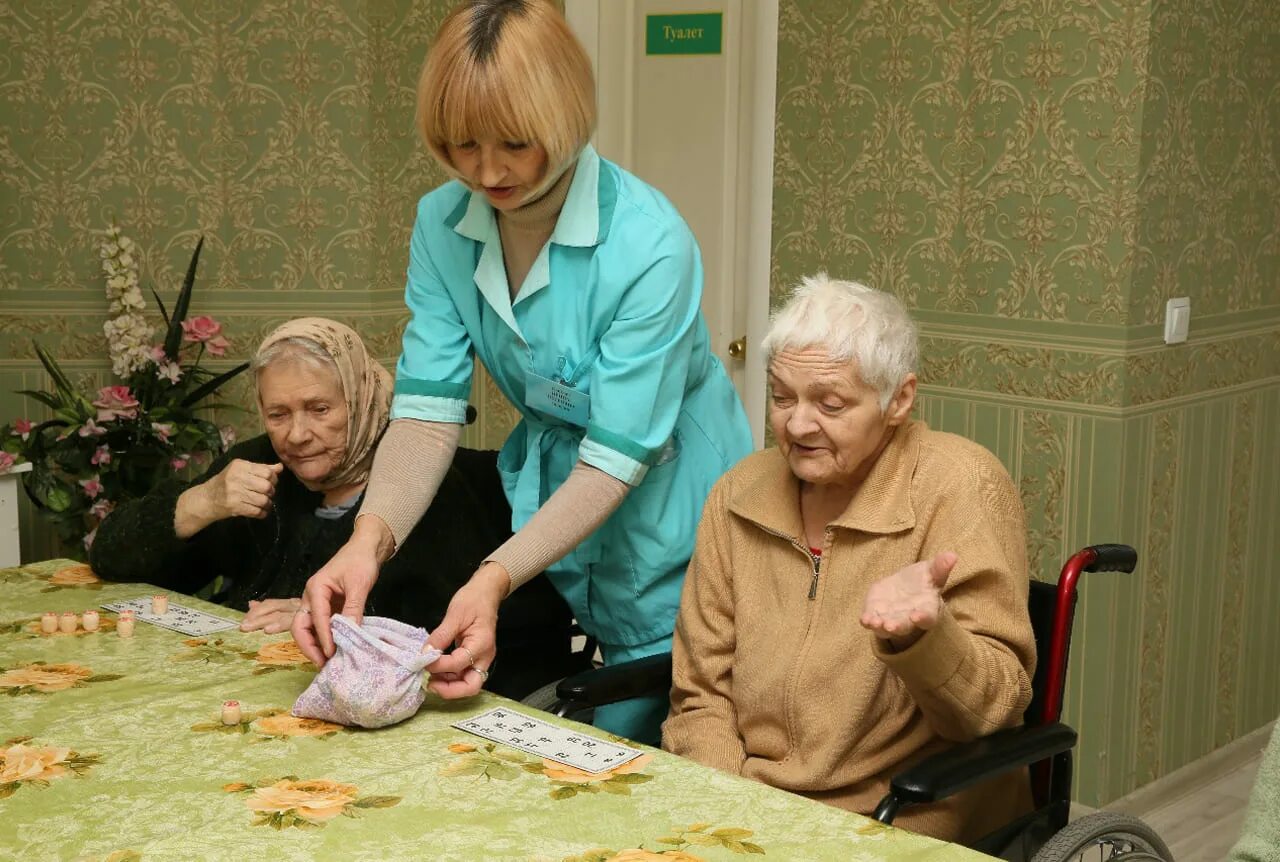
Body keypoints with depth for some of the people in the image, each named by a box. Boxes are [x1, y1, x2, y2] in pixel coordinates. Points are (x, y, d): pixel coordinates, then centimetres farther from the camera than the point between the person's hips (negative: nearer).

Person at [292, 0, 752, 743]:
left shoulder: (649, 245, -27)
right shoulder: (443, 224, -10)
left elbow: (615, 459, -28)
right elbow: (428, 411, -14)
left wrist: (497, 578, -40)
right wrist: (370, 538, -33)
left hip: (664, 520, -4)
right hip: (548, 501, 5)